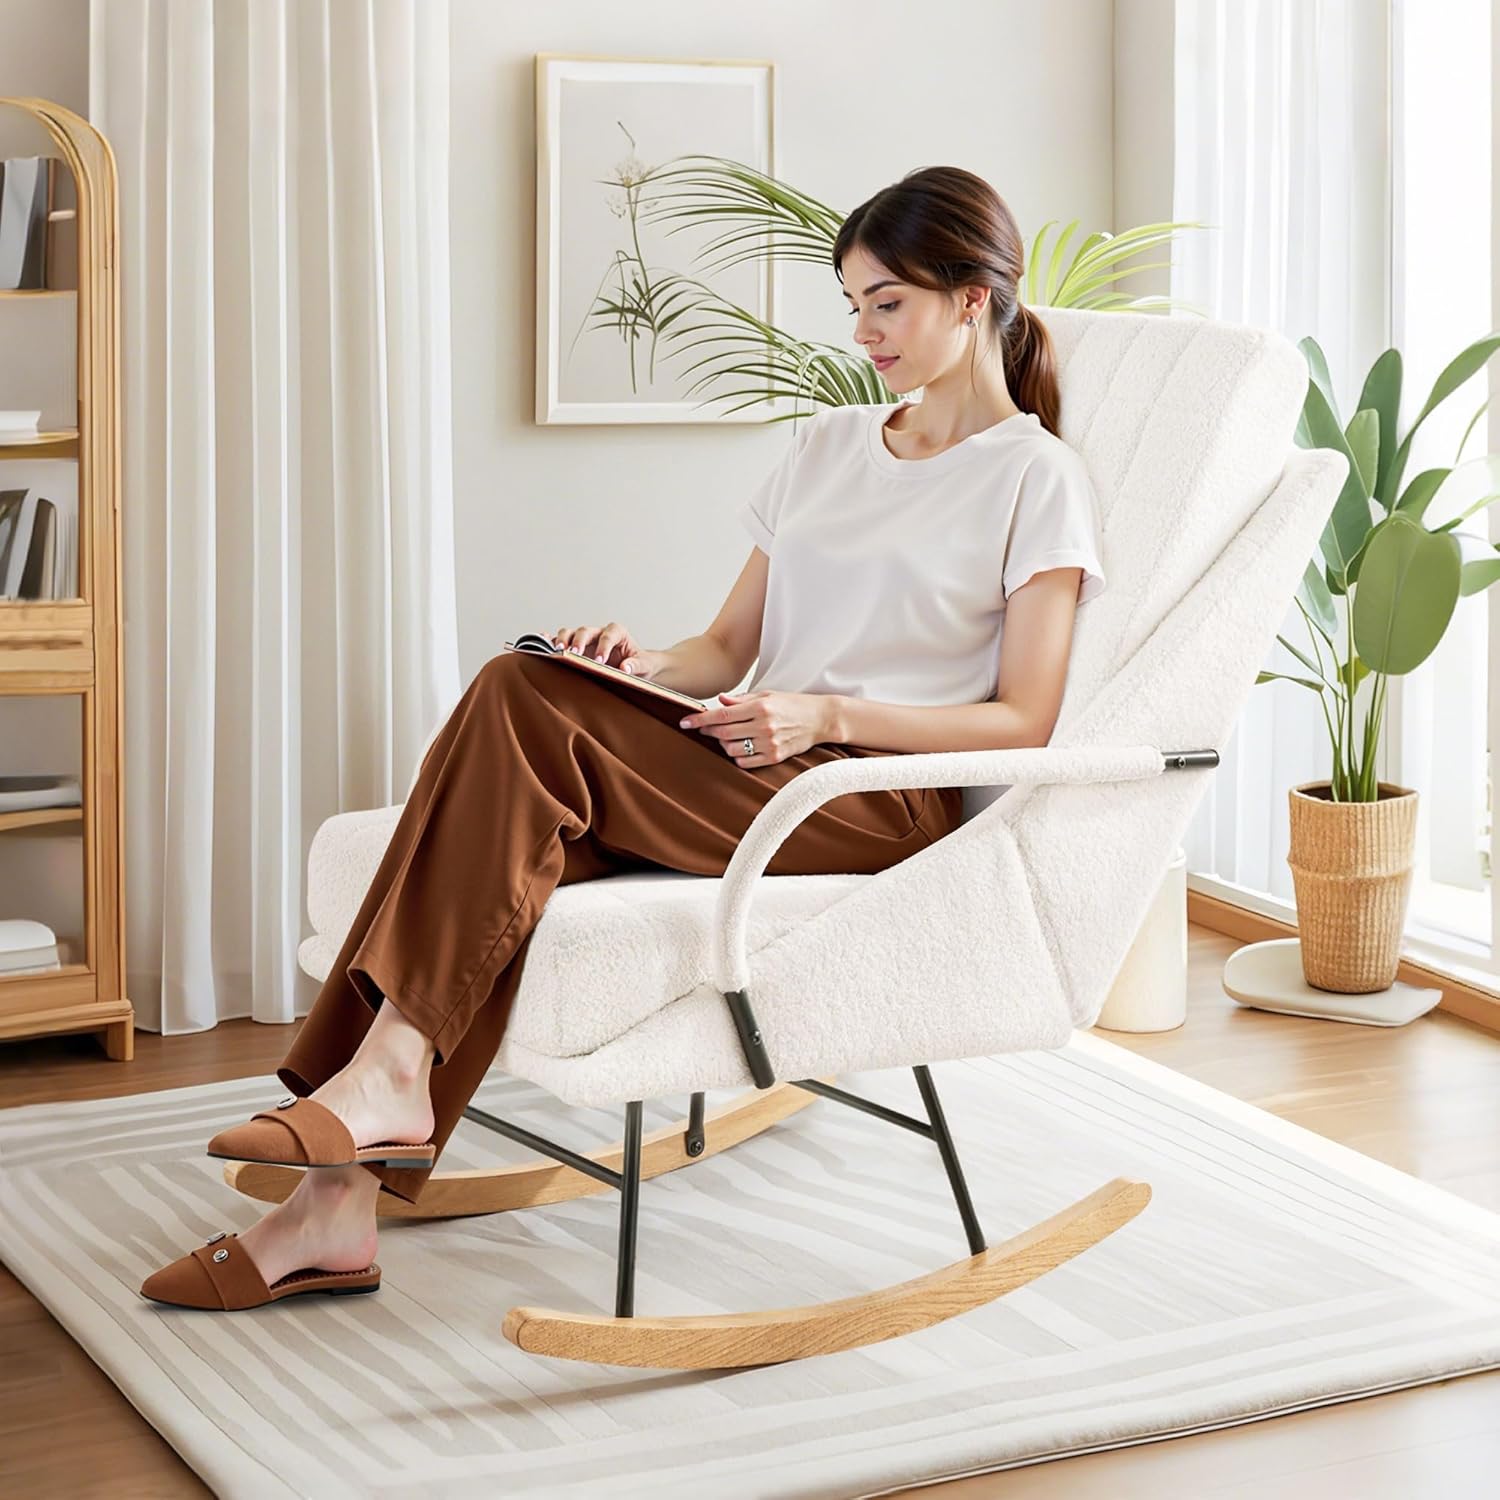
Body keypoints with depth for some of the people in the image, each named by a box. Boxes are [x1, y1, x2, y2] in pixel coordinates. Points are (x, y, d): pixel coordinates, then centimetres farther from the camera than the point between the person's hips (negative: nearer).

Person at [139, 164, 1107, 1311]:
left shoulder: (1038, 478, 3)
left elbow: (1024, 722, -5)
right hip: (756, 771, 6)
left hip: (887, 799, -6)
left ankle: (389, 1075, -30)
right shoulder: (828, 446, 24)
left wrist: (830, 714, -17)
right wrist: (648, 668, -2)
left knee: (525, 704, -27)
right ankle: (341, 1197, -29)